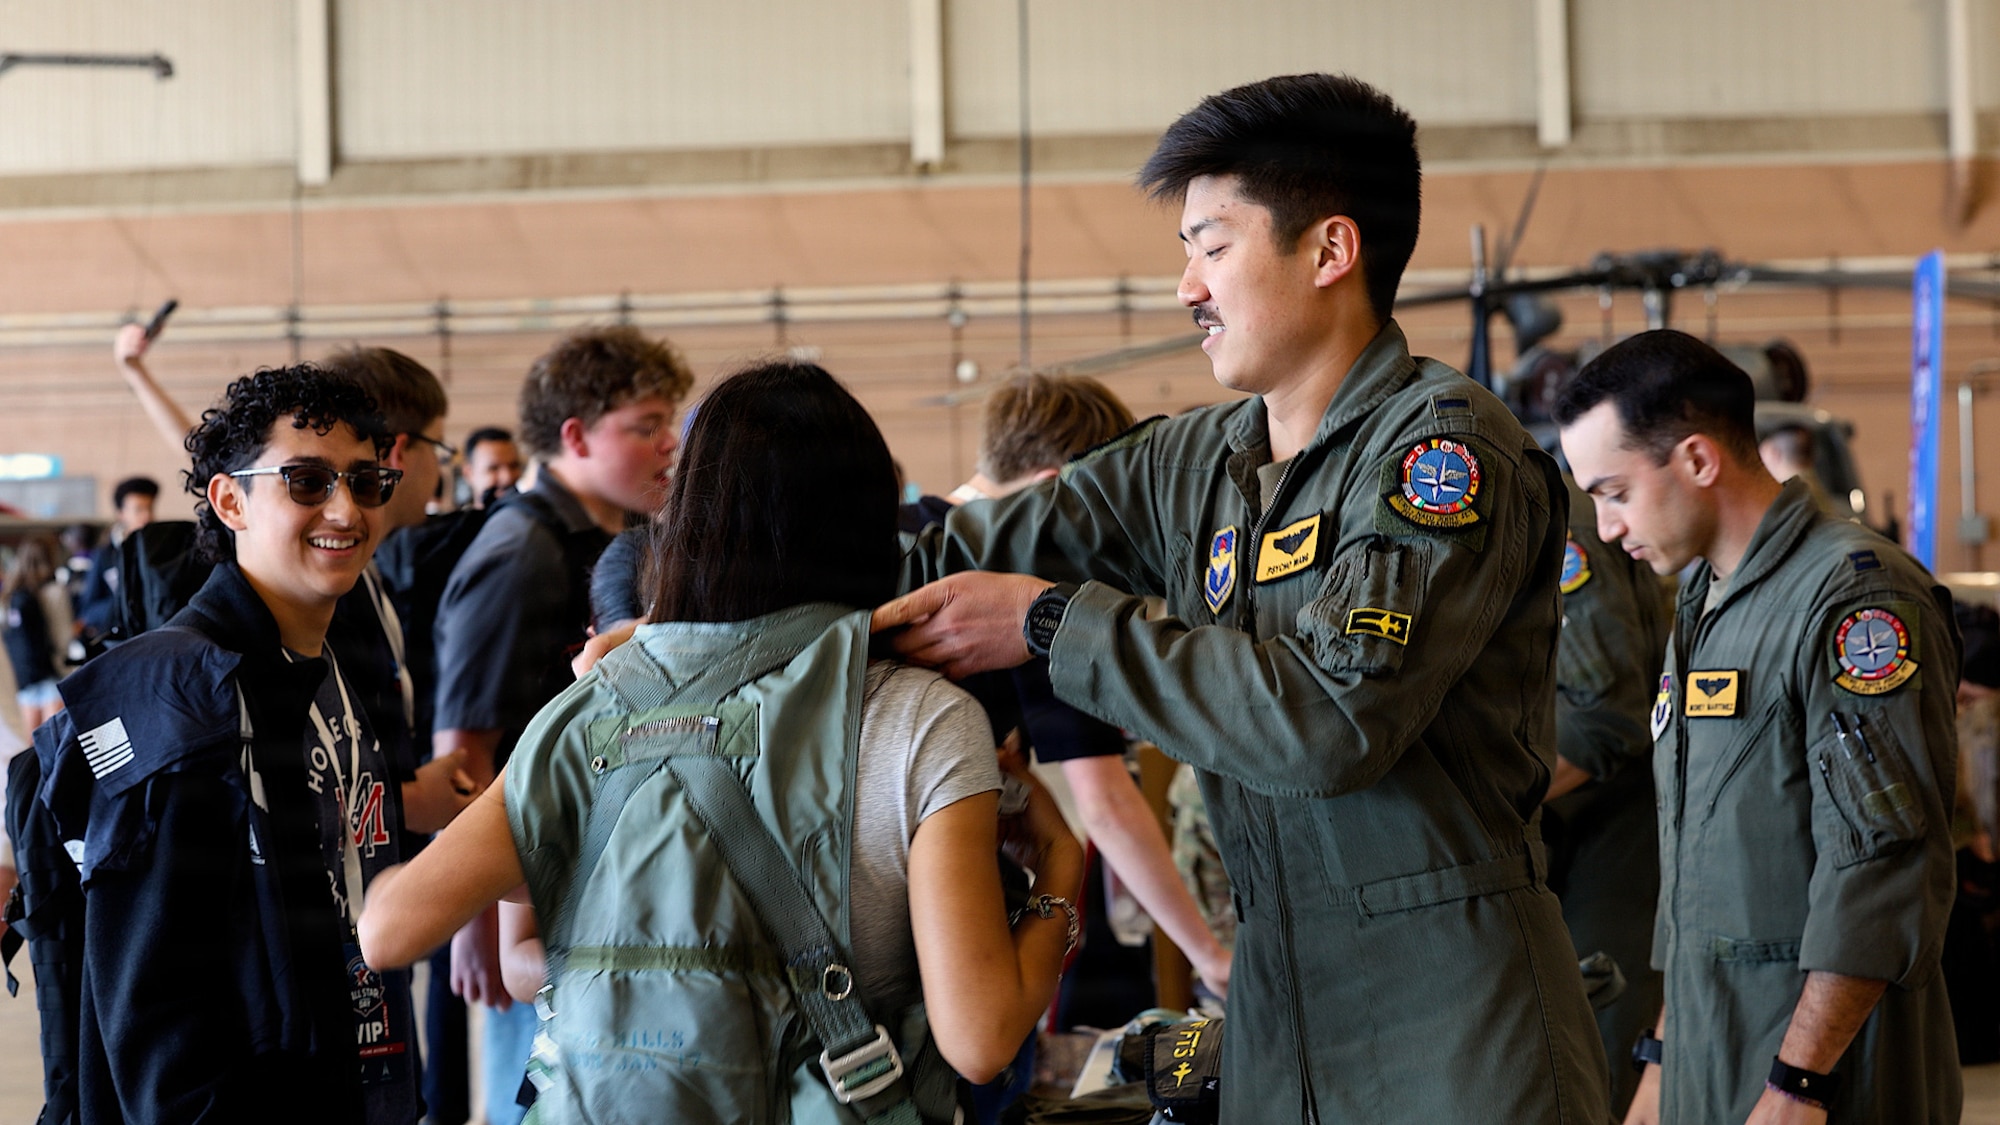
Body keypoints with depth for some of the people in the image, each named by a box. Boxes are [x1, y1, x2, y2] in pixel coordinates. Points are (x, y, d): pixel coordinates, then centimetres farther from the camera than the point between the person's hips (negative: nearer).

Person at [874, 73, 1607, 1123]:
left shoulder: (1446, 445, -11)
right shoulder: (1193, 465, 11)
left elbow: (1331, 717, -23)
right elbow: (951, 558, 10)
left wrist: (1052, 624, -17)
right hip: (1275, 1032, 7)